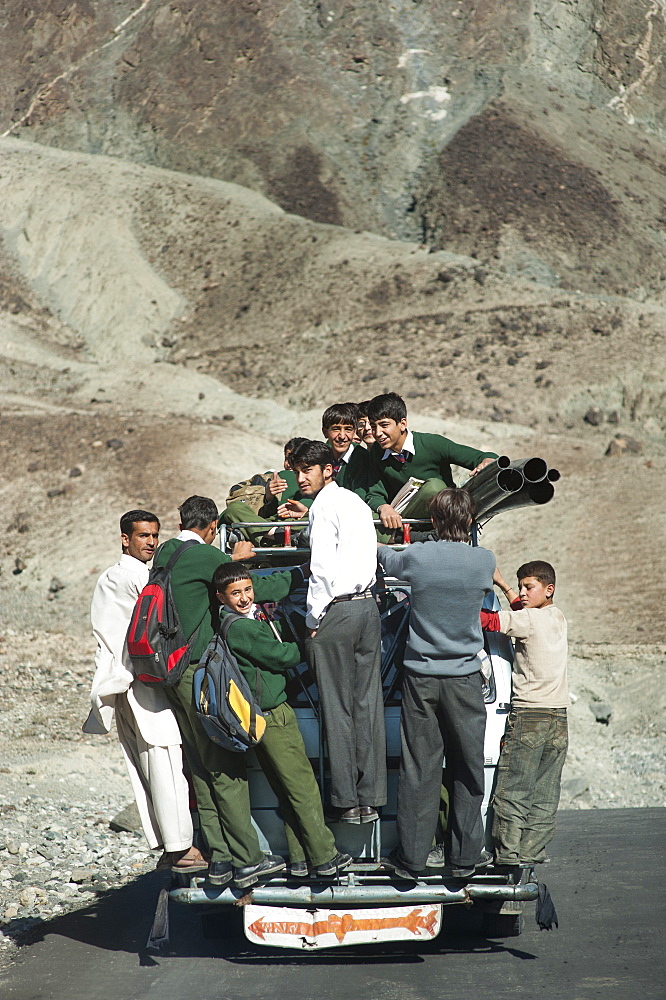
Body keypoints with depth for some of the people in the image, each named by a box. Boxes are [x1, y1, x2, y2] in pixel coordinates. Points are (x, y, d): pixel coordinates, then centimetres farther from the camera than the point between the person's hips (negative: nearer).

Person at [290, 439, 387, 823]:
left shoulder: (325, 506, -8)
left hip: (337, 608, -8)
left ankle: (346, 801, -3)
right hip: (368, 605, 8)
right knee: (368, 706, 6)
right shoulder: (358, 503, 17)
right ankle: (371, 798, 6)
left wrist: (314, 622, -10)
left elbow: (323, 567, -14)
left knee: (338, 709, -4)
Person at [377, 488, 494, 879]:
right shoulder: (484, 561, -7)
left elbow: (388, 559, 15)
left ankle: (413, 857, 9)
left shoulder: (417, 557, -8)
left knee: (419, 769, 5)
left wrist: (378, 544, 39)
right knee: (467, 769, 8)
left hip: (421, 676, 0)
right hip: (465, 677, 0)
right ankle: (466, 855, 11)